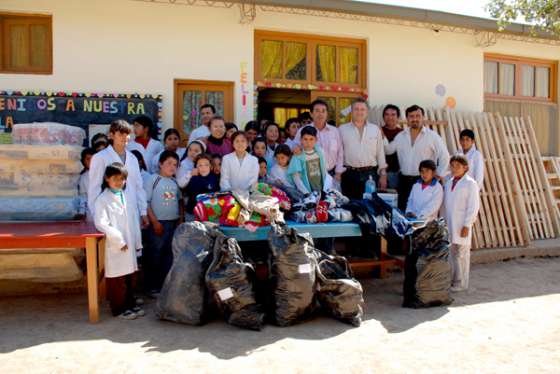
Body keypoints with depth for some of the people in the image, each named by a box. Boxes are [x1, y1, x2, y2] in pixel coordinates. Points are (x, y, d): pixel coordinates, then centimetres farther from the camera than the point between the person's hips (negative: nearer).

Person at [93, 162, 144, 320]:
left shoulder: (125, 196, 12)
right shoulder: (102, 199, -9)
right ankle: (119, 309, 12)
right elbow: (101, 223, -19)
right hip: (115, 247, -7)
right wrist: (119, 239, -18)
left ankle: (130, 305, 26)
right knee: (117, 279, 1)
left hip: (129, 245, 7)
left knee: (129, 276, 14)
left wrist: (136, 241, 12)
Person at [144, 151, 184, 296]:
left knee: (170, 254, 12)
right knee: (155, 254, 2)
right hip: (159, 223, -6)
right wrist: (154, 222, -13)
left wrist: (181, 219, 7)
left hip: (174, 223, 6)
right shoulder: (153, 179, -7)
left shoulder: (175, 182, 10)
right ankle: (153, 286, 12)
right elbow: (145, 202, -10)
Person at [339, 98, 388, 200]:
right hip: (349, 174, -1)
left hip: (370, 174, 1)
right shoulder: (342, 129, 4)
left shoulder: (375, 129, 9)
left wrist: (383, 174, 6)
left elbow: (380, 153, 10)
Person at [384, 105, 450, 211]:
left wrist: (440, 174, -3)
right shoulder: (400, 136, 12)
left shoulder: (432, 136, 0)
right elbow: (388, 150, 8)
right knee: (403, 211, 6)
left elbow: (444, 156, 1)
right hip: (404, 181, 4)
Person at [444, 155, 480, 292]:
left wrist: (466, 225, -14)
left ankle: (461, 283, 10)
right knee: (449, 253, 10)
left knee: (461, 254, 1)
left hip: (461, 225, -6)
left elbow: (473, 206, -10)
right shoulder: (449, 183, 12)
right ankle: (450, 279, 21)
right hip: (449, 224, 6)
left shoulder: (470, 184, -8)